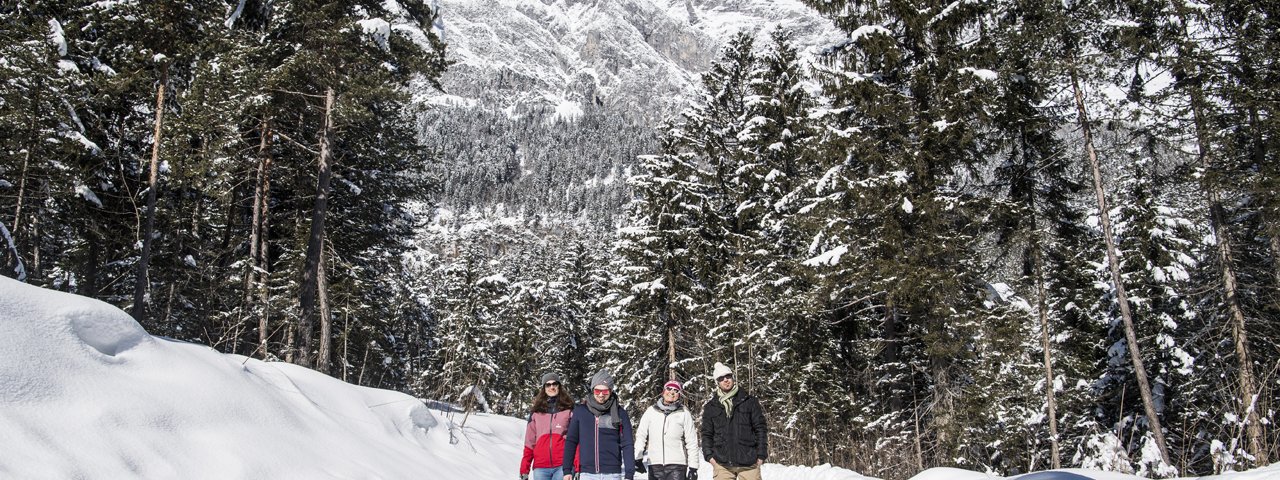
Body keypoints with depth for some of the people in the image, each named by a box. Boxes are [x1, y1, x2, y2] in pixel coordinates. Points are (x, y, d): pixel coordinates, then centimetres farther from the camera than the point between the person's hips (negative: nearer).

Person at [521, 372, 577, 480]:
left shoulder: (569, 410, 7)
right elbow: (530, 442, 11)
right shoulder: (536, 412, 12)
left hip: (562, 466, -2)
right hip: (540, 468, 2)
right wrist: (524, 470, 5)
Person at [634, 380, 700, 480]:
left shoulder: (684, 413, 0)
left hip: (677, 464, -2)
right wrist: (638, 458, 1)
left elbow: (691, 442, 2)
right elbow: (641, 435, 9)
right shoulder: (651, 411, 6)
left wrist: (693, 467, 0)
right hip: (654, 465, 3)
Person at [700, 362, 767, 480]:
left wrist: (761, 455, -1)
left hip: (748, 462, -1)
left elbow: (761, 428, 6)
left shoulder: (749, 401, 7)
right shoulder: (711, 407, 11)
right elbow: (707, 434, 13)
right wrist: (709, 455, 0)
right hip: (722, 463, 1)